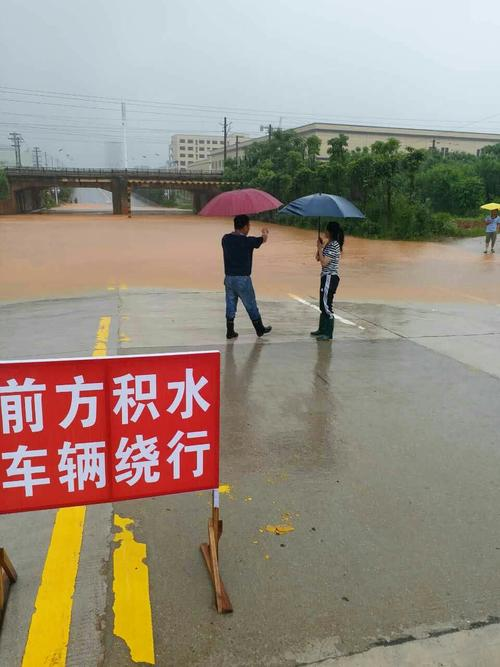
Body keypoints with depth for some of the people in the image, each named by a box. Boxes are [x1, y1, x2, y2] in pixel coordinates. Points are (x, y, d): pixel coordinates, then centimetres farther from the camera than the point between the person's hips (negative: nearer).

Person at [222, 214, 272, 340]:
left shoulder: (225, 239, -1)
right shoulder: (247, 241, -14)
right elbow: (263, 239, 4)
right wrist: (265, 233, 28)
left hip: (229, 278, 5)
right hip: (242, 279, -5)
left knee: (230, 305, 13)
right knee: (251, 306, 10)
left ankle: (230, 331, 15)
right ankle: (260, 329, 24)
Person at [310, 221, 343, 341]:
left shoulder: (334, 245, -15)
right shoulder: (329, 244, 15)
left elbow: (324, 262, -21)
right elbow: (318, 258, 17)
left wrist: (320, 248, -12)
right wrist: (320, 246, 6)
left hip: (330, 278, -10)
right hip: (327, 277, 10)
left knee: (326, 305, -8)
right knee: (323, 305, 16)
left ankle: (328, 334, -4)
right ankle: (322, 330, 26)